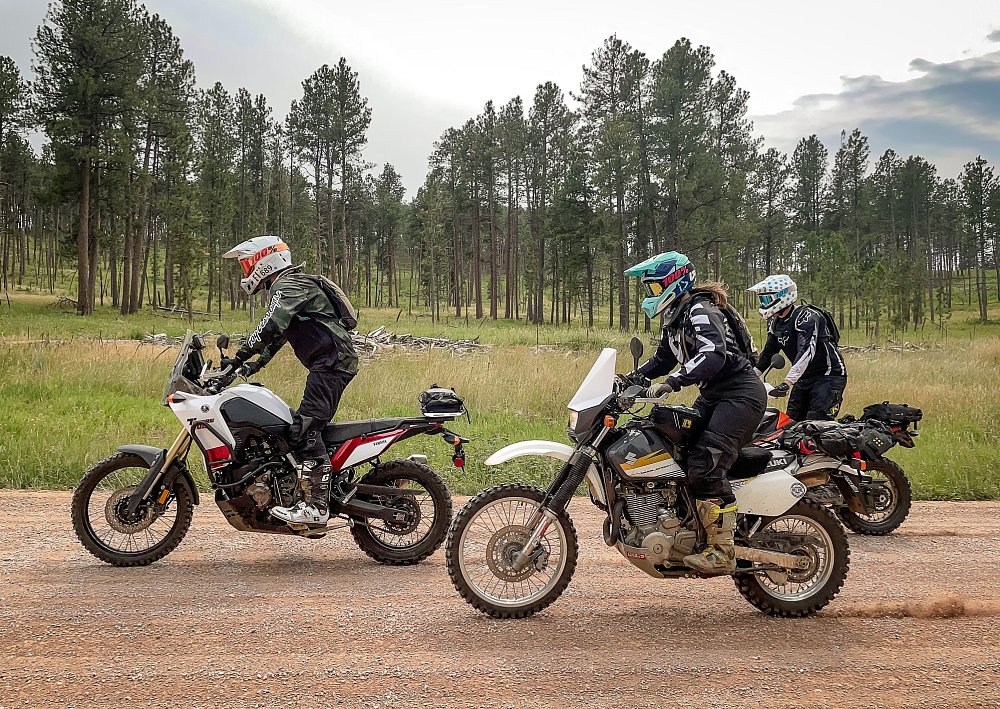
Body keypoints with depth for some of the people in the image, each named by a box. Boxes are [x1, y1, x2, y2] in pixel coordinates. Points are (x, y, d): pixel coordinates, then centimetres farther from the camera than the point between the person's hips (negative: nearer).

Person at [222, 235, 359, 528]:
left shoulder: (287, 286, -7)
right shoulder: (286, 287, 26)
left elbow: (270, 327, -23)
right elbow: (277, 336, 33)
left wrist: (240, 357, -23)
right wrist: (256, 364, 27)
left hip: (331, 362, -11)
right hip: (331, 363, 11)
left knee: (306, 427, -19)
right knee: (311, 425, 14)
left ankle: (316, 507, -24)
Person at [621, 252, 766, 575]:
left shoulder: (700, 311, -14)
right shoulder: (674, 317, 16)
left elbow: (714, 355, -30)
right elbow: (663, 358, 28)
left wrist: (672, 383, -37)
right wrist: (632, 378, 12)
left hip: (740, 394, -10)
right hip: (713, 397, 10)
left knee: (705, 464, -24)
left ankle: (722, 551, -23)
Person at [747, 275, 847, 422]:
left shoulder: (807, 317, -22)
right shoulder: (775, 322, 6)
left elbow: (806, 351, -35)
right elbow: (768, 352, 16)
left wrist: (787, 383, -43)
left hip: (828, 375, -9)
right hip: (804, 378, 9)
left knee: (817, 425, -19)